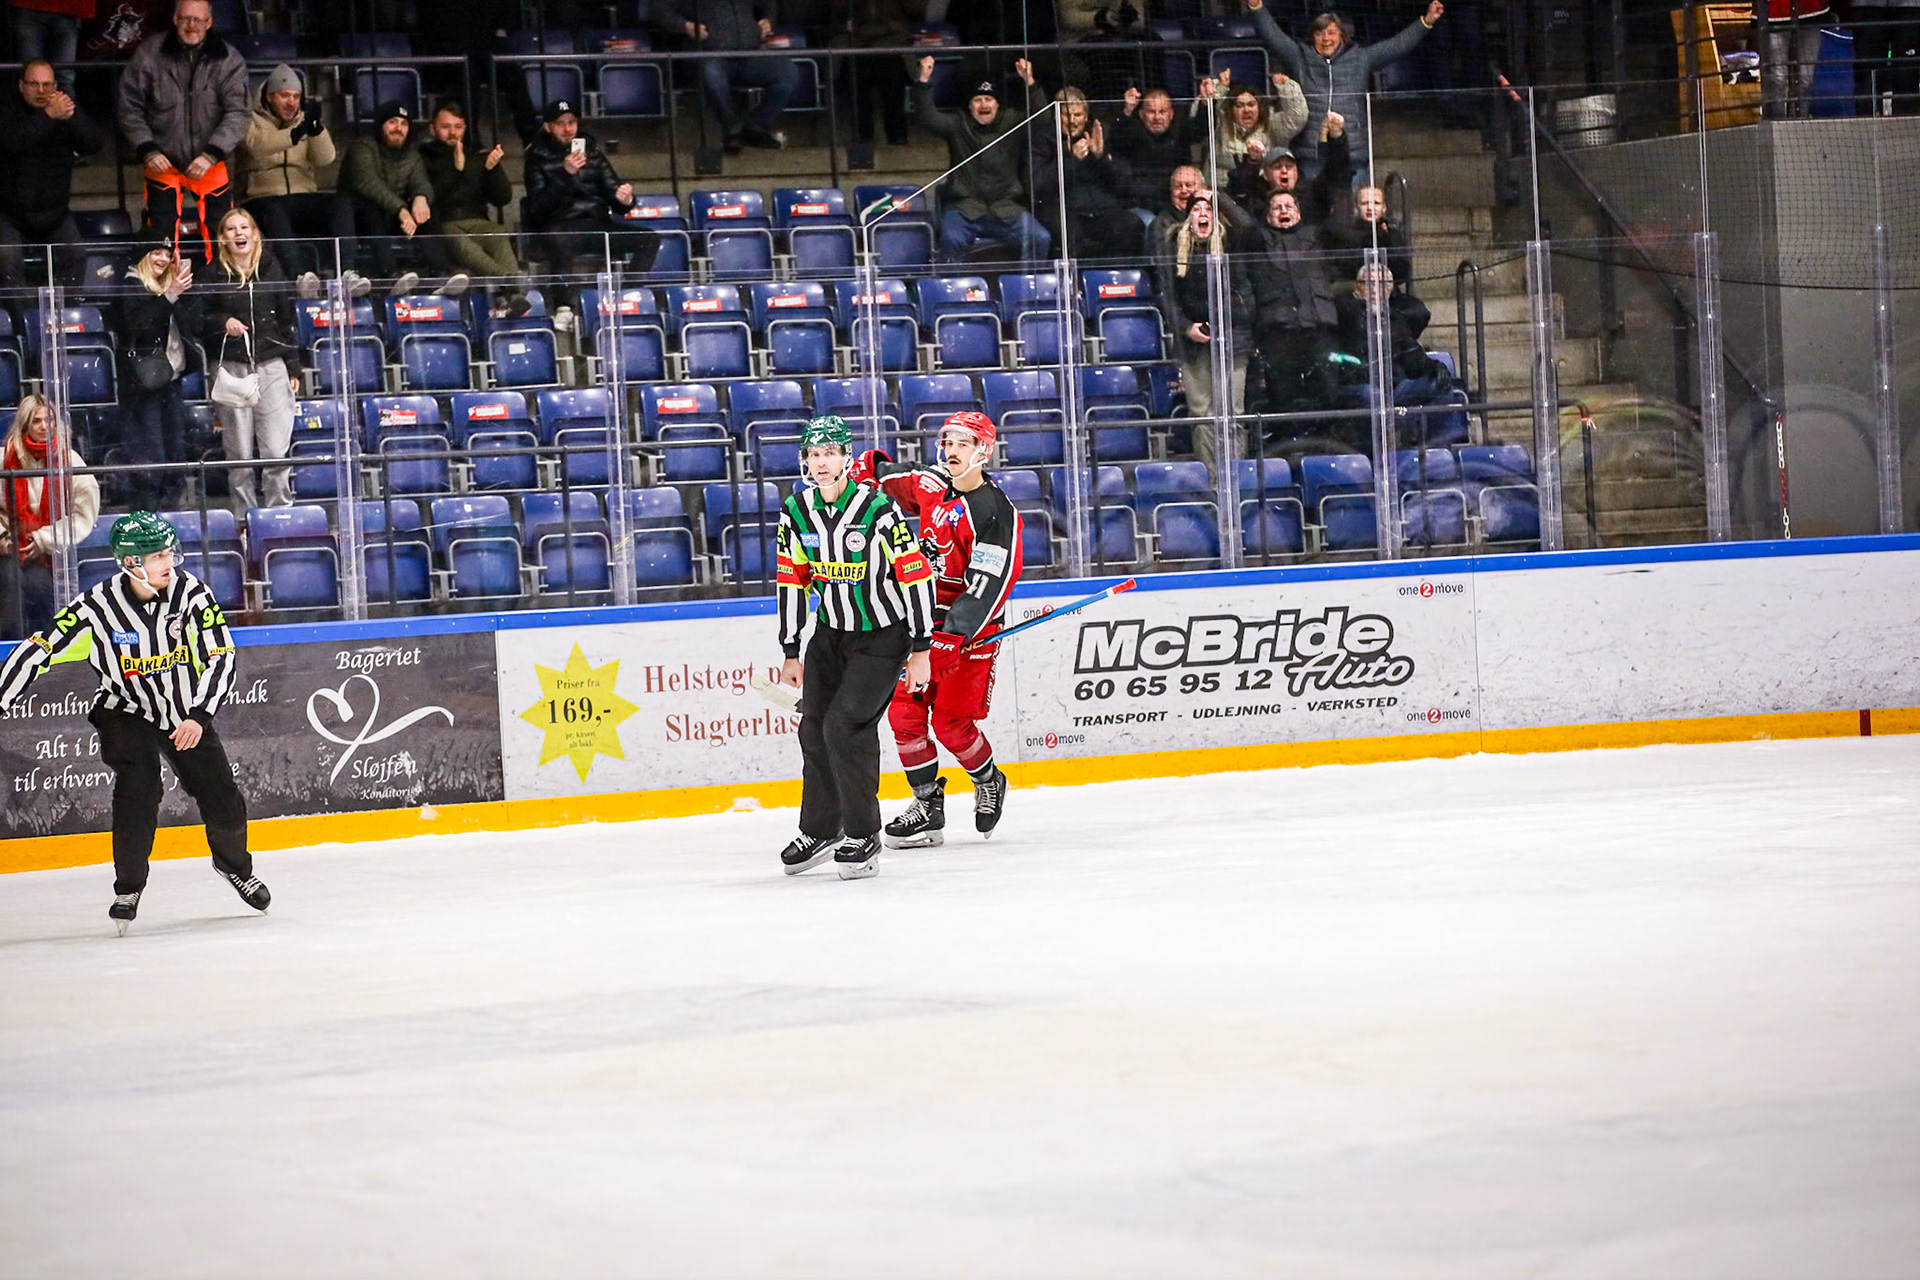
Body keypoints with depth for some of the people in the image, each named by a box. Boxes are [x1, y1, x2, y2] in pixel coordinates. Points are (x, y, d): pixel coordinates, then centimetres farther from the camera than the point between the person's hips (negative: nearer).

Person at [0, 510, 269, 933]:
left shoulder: (189, 591, -18)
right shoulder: (99, 606, -22)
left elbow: (220, 657, -15)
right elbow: (38, 650, -18)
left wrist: (198, 718, -25)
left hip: (186, 712, 2)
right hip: (126, 713, -2)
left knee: (223, 800, 2)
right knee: (138, 788, -22)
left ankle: (233, 865, 34)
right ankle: (129, 888, -3)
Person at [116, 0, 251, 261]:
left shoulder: (228, 60, -4)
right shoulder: (150, 54, -5)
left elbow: (239, 113, -9)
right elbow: (130, 110, 1)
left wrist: (211, 154, -21)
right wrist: (148, 151, -11)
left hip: (212, 169, 1)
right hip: (163, 165, -1)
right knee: (161, 240, -6)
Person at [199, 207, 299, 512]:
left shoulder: (271, 270, 8)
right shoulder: (214, 275, 3)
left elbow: (286, 322, 11)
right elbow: (200, 320, 7)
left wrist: (293, 369, 9)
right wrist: (223, 322, -14)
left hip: (271, 365, 0)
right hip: (231, 369, 0)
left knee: (277, 450, -7)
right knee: (239, 453, 1)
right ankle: (245, 518, 8)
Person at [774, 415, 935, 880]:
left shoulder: (878, 510, -22)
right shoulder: (796, 513, -4)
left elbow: (917, 576, -17)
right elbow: (791, 581, 6)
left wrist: (920, 651, -16)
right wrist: (791, 654, 7)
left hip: (883, 635, -6)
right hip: (831, 633, 6)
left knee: (845, 726, -16)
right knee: (814, 729, 6)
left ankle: (863, 837, -3)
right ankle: (820, 832, 25)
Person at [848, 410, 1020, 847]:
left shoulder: (996, 512, -18)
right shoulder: (932, 485, 3)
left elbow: (988, 586, -24)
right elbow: (894, 480, 26)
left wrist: (952, 637, -30)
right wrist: (869, 468, 5)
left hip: (972, 629, -6)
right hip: (922, 618, 6)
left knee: (951, 722, -7)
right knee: (905, 711, -3)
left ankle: (989, 782, 22)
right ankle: (927, 805, 6)